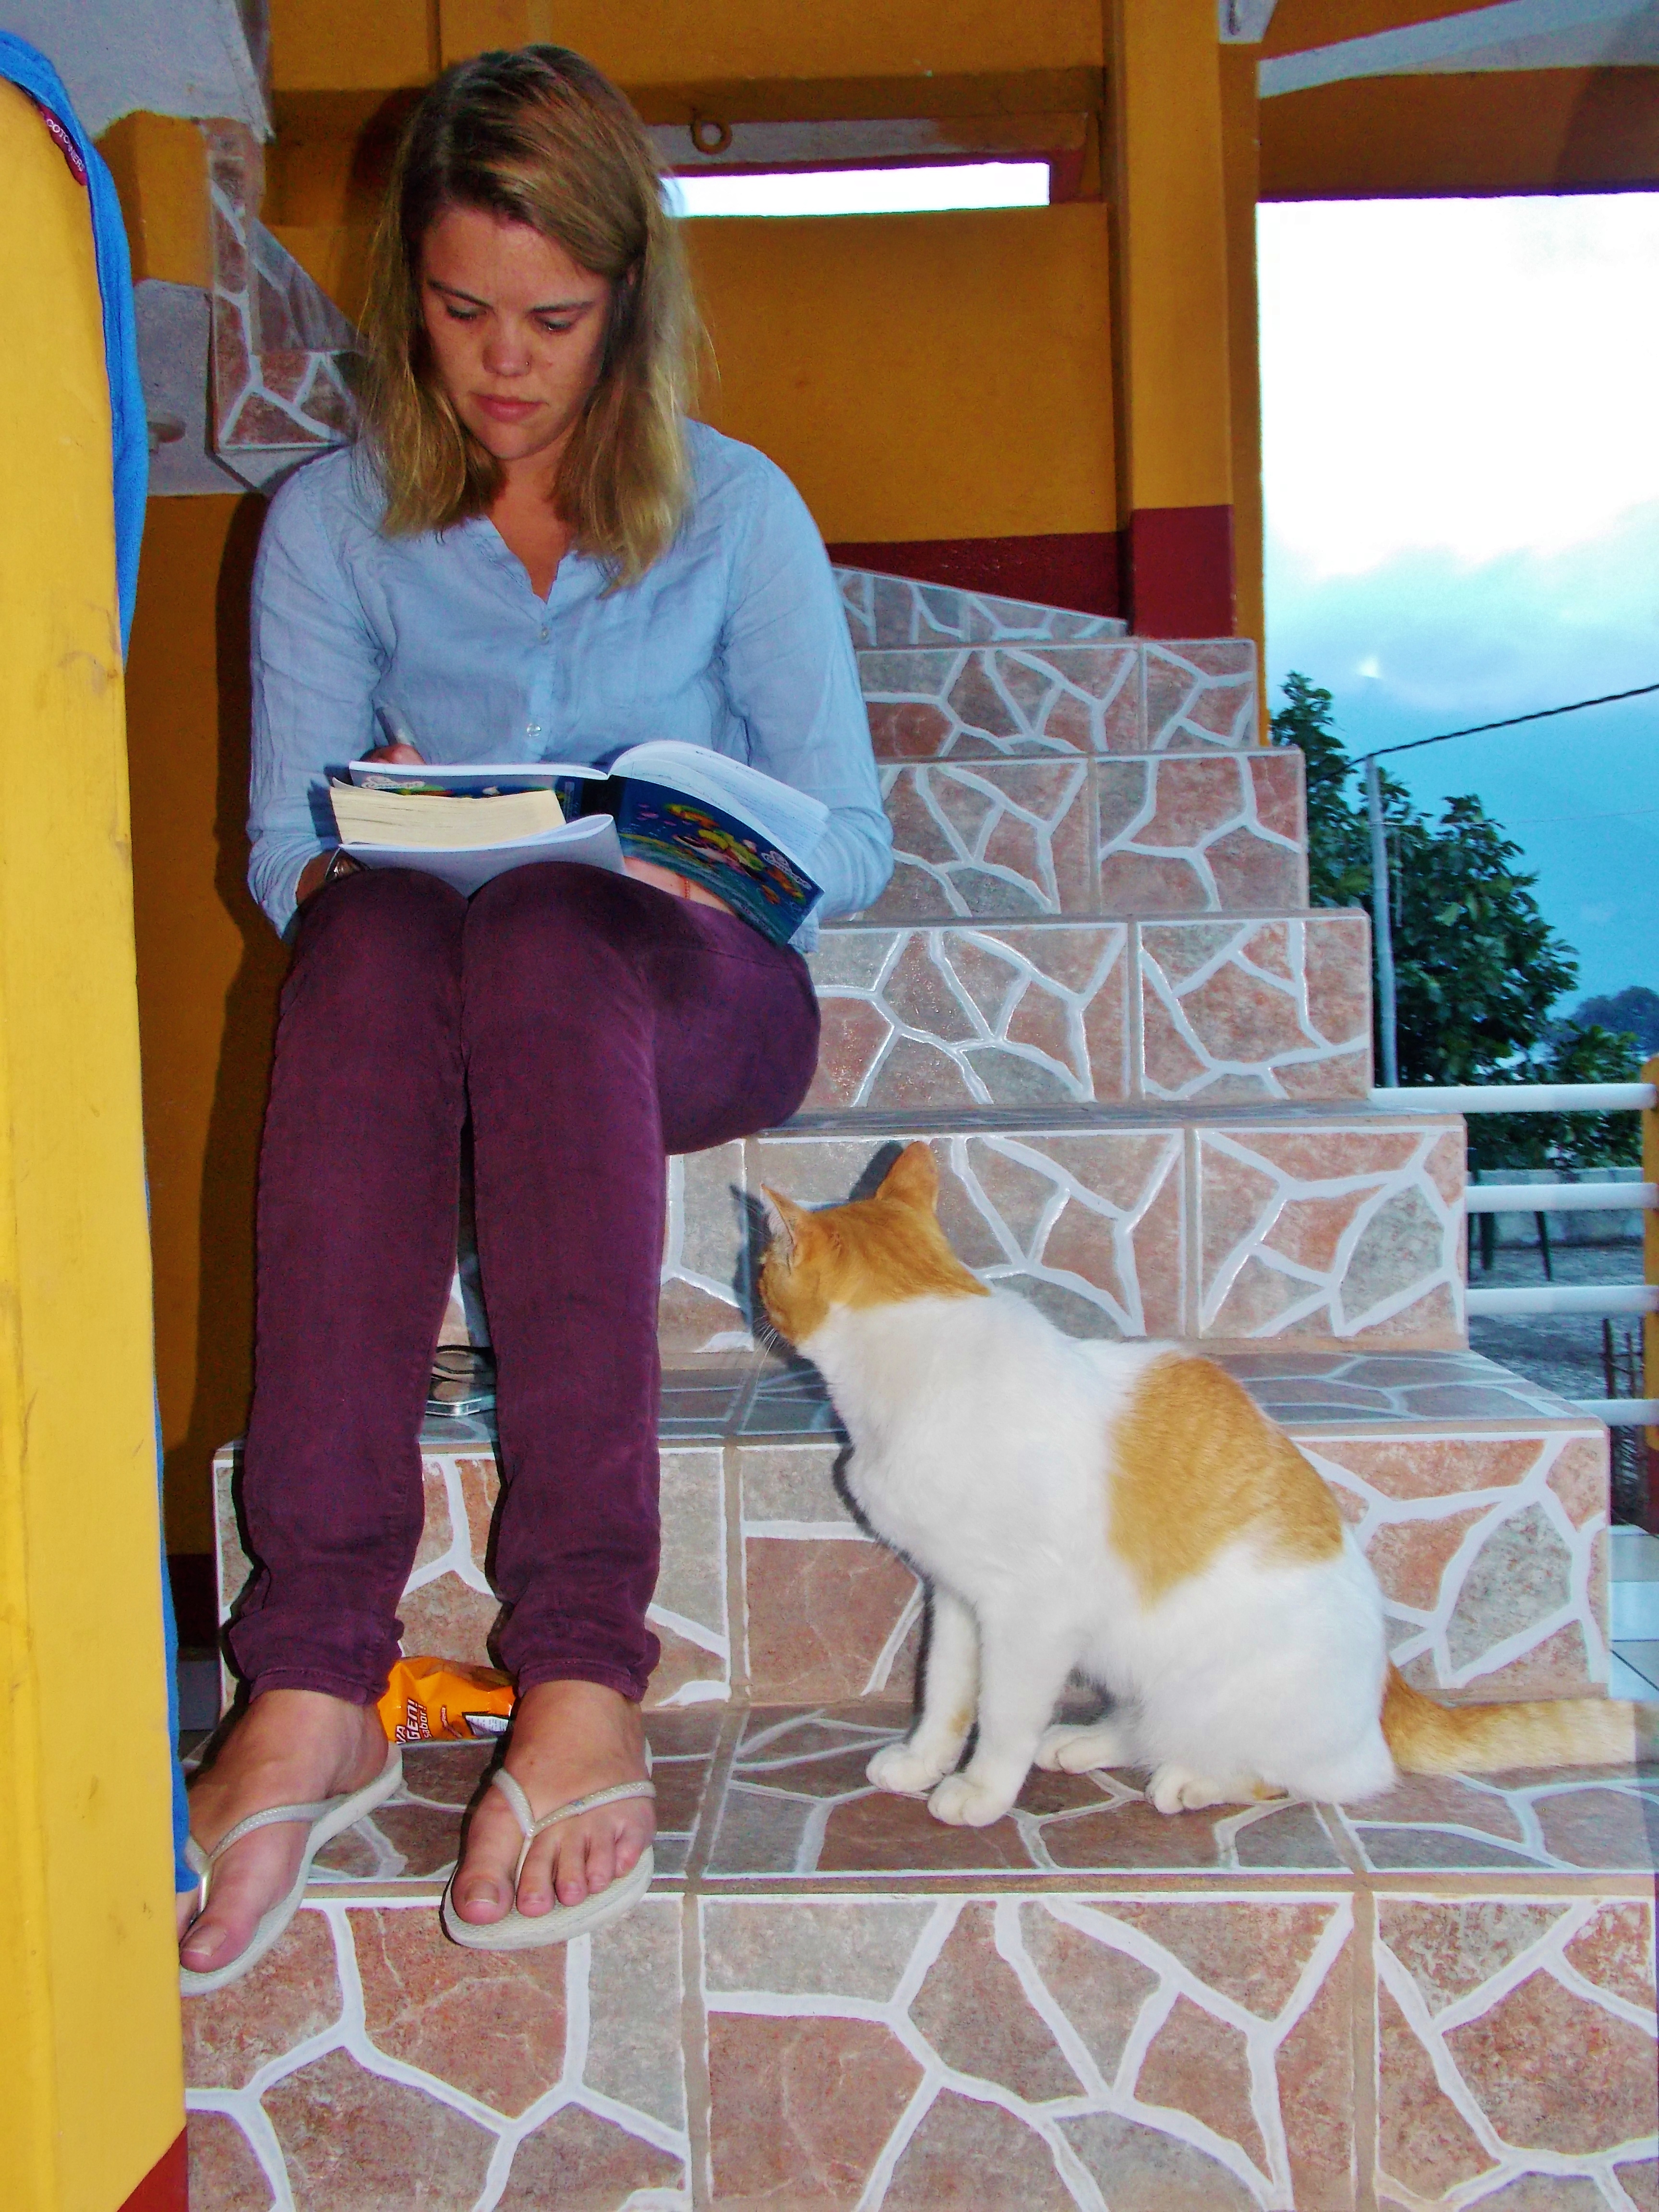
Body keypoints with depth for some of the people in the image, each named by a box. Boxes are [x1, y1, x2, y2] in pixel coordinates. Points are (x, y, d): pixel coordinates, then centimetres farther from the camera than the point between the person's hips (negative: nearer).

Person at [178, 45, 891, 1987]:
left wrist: (682, 872, -18)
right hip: (410, 992, 1)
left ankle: (584, 1670, -41)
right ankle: (311, 1681, -41)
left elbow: (847, 841, 2)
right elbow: (284, 844, 4)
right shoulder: (332, 522, 10)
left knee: (541, 934, -37)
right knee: (375, 934, -36)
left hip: (691, 993, -1)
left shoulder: (735, 511, 7)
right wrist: (363, 848, -20)